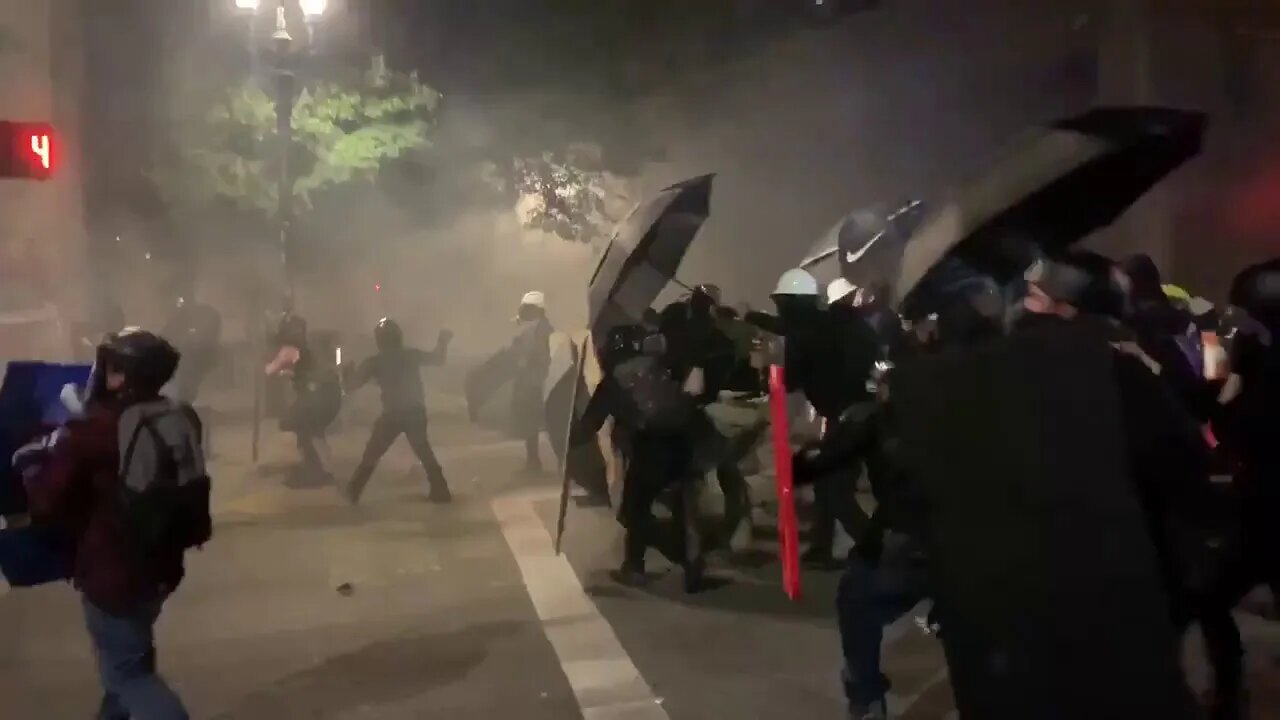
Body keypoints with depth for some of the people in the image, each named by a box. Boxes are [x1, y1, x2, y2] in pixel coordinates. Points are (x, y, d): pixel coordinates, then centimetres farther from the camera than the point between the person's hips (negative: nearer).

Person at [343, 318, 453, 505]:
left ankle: (353, 493, 7)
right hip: (416, 413, 2)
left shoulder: (375, 362, -2)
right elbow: (439, 359, 9)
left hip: (392, 415, -2)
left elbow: (351, 386, -4)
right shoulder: (411, 355, 2)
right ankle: (440, 491, 14)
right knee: (425, 452, 17)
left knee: (371, 455, 9)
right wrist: (443, 340, 25)